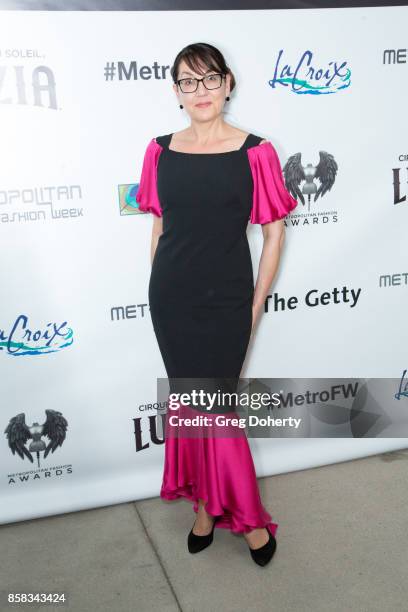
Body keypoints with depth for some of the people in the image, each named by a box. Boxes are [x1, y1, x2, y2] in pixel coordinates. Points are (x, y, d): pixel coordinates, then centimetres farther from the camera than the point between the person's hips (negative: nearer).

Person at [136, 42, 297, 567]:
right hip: (169, 299, 4)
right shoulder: (160, 151, 3)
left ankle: (245, 515, 23)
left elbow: (274, 231, -2)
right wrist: (161, 287, 10)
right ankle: (207, 502, 32)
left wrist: (256, 304, -3)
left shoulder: (255, 153, -6)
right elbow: (159, 225, 12)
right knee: (188, 402, 12)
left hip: (226, 301, -3)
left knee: (216, 406, 1)